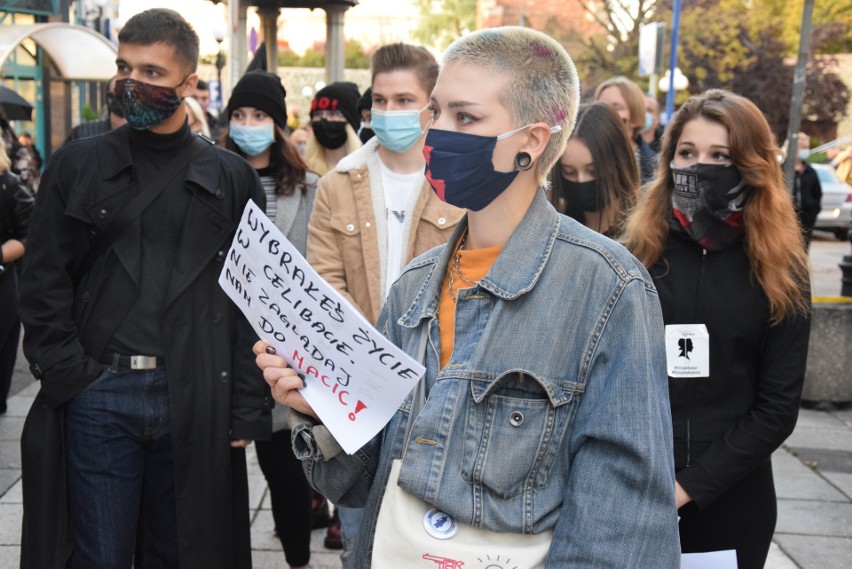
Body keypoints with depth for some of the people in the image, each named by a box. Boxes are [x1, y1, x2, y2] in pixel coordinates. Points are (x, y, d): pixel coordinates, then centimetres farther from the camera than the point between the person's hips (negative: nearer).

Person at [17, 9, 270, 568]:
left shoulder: (231, 177, 5)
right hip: (98, 396, 0)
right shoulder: (78, 165, 6)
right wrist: (67, 376, -6)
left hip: (197, 402, 0)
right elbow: (44, 283, 5)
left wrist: (249, 408, -2)